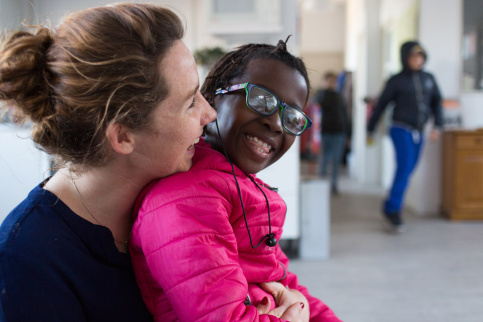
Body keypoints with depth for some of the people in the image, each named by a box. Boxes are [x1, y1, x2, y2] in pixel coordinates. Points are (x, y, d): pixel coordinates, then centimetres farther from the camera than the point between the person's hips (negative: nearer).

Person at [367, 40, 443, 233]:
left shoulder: (428, 79, 11)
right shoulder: (397, 80, -1)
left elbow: (436, 103, 13)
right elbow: (381, 105, 4)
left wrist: (437, 125, -3)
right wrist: (370, 129, 7)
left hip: (418, 132, 5)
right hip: (401, 129, -5)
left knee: (407, 170, 6)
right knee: (405, 166, -19)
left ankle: (391, 207, 20)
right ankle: (393, 209, -12)